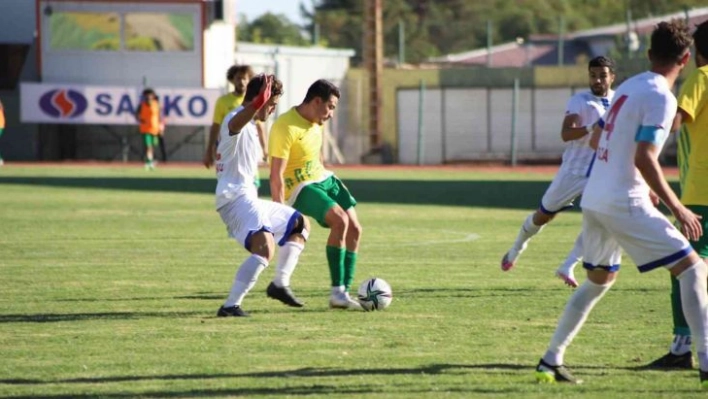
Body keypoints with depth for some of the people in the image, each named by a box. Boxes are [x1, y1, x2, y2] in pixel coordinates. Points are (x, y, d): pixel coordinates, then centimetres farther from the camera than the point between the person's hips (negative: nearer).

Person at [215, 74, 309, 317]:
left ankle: (280, 284, 28)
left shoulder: (250, 126, 20)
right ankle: (230, 306, -35)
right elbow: (235, 122, -43)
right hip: (236, 199, -11)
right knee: (265, 247, -32)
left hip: (249, 200, 11)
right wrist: (256, 105, -62)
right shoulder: (236, 121, -14)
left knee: (300, 225, 25)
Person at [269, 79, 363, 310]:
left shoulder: (317, 123, 8)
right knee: (340, 220, -27)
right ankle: (337, 292, -22)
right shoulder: (286, 128, -22)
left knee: (354, 229, -3)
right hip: (300, 187, -9)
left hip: (324, 178, 9)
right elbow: (276, 174, -23)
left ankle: (344, 293, 4)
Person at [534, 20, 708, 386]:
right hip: (624, 204, -8)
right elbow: (644, 158, -20)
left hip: (593, 200, 8)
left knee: (598, 280, 25)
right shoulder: (661, 98, -12)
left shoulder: (627, 88, 14)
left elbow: (595, 141, 24)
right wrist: (677, 209, -17)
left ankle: (550, 362, 25)